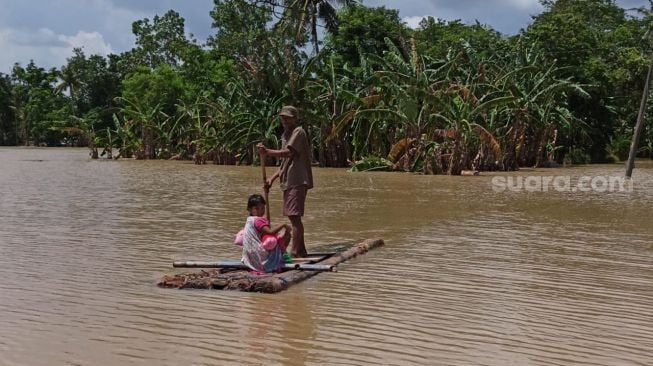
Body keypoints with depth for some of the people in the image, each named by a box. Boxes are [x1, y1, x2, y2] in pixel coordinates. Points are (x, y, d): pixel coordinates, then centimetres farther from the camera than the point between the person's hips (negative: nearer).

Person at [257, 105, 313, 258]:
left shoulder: (298, 132, -8)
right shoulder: (285, 135, 21)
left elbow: (289, 152, -23)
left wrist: (268, 152, -32)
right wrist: (272, 179, 15)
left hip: (297, 181, -10)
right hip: (288, 182, 10)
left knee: (295, 216, -13)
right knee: (293, 217, 13)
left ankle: (295, 253, -13)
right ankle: (301, 251, 22)